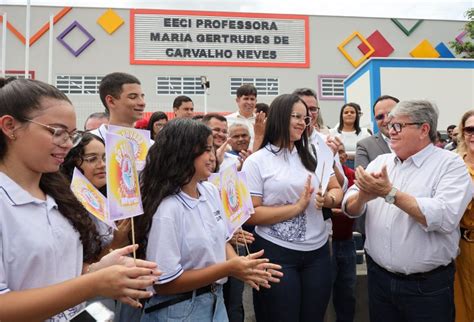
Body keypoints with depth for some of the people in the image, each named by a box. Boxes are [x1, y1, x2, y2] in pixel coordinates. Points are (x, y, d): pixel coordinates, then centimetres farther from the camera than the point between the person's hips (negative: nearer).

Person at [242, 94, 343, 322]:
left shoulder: (312, 155, 7)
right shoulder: (256, 161, -7)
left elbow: (337, 190, 12)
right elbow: (250, 215, -12)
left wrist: (328, 199, -10)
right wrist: (297, 207, -17)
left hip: (318, 251, 5)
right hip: (276, 252, -4)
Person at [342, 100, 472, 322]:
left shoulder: (450, 164, -8)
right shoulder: (380, 161, 5)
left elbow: (445, 218, -24)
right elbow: (350, 209, 1)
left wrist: (389, 192, -24)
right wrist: (363, 196, -21)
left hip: (428, 285, -3)